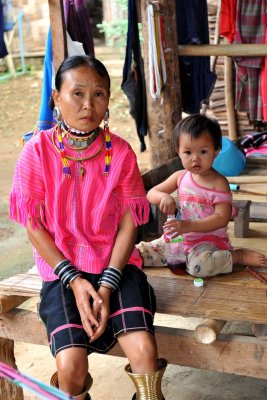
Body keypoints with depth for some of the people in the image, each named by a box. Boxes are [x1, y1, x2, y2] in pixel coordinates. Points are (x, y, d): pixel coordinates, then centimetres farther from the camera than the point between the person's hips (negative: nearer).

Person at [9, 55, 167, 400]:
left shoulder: (120, 152, -3)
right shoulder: (37, 151, -6)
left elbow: (129, 223, -3)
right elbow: (33, 226, -5)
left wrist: (107, 287, -13)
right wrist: (74, 280, -13)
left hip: (116, 267, 1)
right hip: (61, 270, -1)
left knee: (144, 350, -22)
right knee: (71, 366, -20)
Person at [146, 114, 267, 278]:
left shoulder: (219, 183, -14)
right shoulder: (180, 177, 2)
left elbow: (222, 218, -22)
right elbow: (152, 193, 6)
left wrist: (189, 226, -32)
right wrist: (164, 197, -20)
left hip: (210, 238, -5)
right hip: (181, 236, 6)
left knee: (199, 266, -34)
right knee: (147, 249, -5)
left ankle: (239, 255, -13)